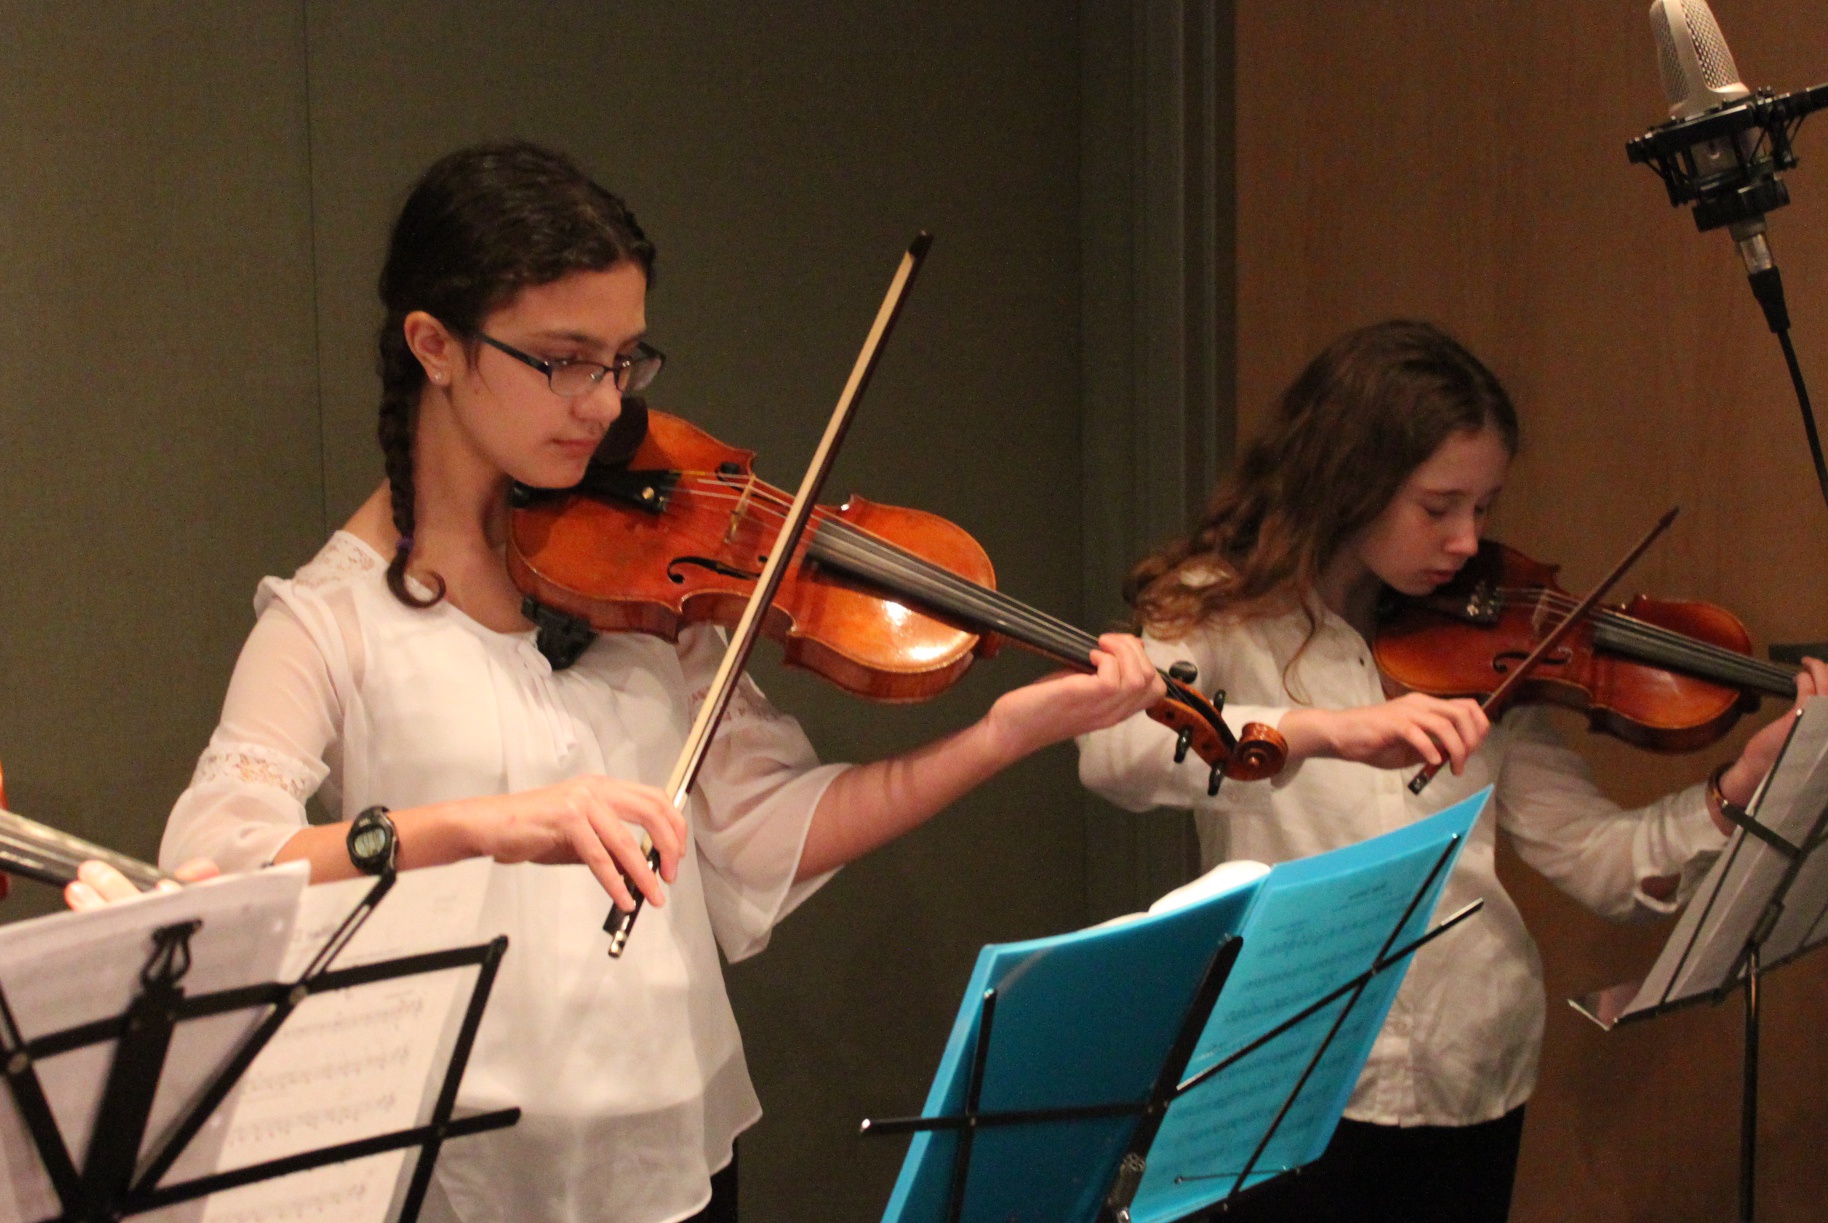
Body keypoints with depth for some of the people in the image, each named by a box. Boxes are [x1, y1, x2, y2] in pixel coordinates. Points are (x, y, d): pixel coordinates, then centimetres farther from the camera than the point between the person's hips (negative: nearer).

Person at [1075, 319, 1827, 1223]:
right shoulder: (1223, 616, -5)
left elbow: (1589, 857, 2)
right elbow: (1111, 751, -25)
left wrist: (1739, 791, -14)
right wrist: (1324, 731, -39)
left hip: (1471, 1080, 4)